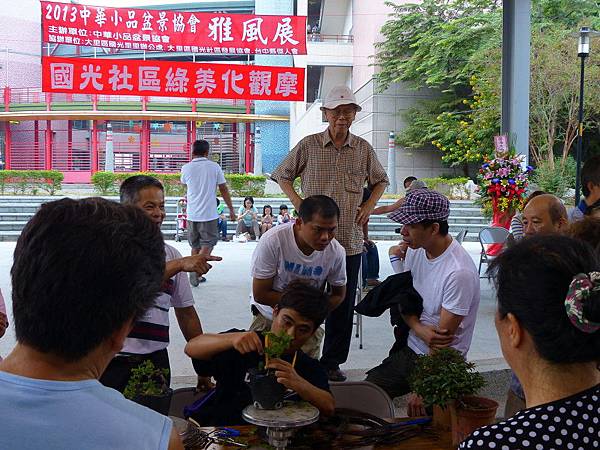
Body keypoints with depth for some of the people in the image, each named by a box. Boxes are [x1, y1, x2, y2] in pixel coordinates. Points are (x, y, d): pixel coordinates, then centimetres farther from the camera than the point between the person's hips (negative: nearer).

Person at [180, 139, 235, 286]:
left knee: (195, 245, 14)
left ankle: (196, 275, 19)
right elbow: (224, 190, 1)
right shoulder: (214, 167, -4)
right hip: (209, 214, -3)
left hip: (192, 214, 3)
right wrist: (231, 210, 10)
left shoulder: (186, 168, 0)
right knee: (208, 243, 3)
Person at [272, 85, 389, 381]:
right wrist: (298, 203, -3)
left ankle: (332, 363, 22)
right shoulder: (308, 146, 0)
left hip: (350, 240, 2)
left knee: (343, 305, 9)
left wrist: (369, 205, 5)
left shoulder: (363, 149, 7)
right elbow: (282, 176, 10)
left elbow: (380, 181, 21)